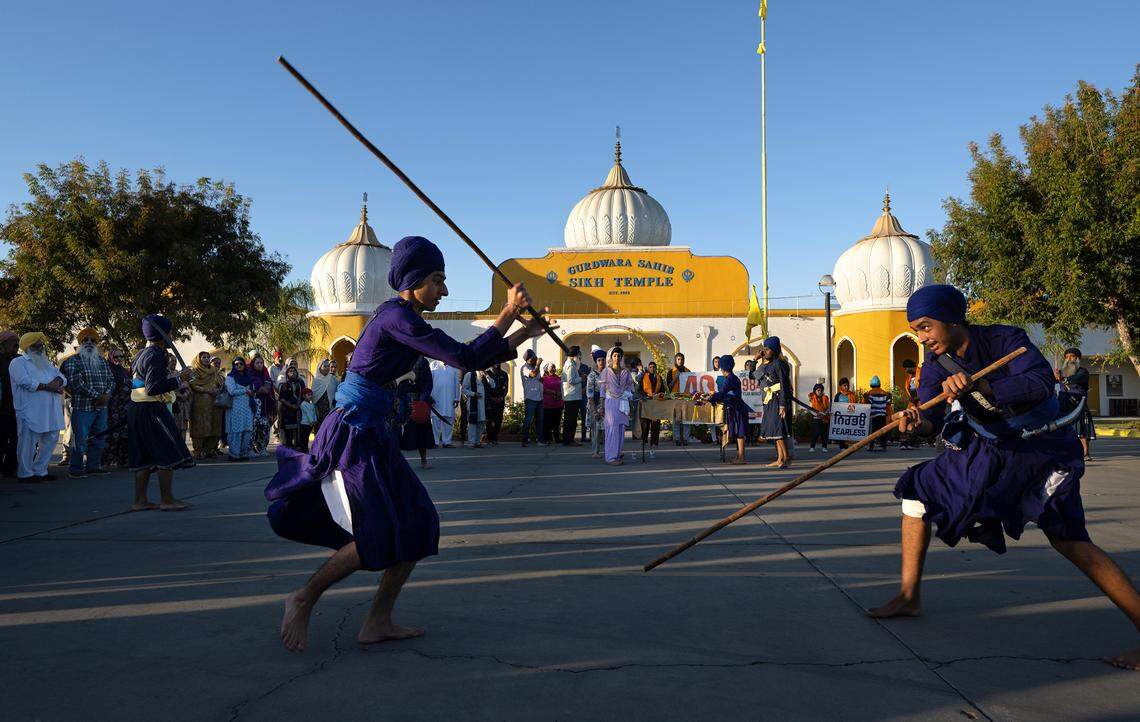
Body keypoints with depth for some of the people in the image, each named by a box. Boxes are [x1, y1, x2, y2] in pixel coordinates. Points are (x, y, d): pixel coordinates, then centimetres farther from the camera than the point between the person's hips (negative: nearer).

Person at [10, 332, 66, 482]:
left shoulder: (47, 363, 24)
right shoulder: (18, 362, 0)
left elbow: (62, 378, 13)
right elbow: (25, 382, -15)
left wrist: (57, 381, -10)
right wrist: (48, 386, -12)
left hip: (51, 411, 7)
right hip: (30, 411, -7)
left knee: (51, 439, 9)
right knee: (29, 441, -4)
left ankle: (40, 471, 19)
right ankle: (25, 473, 6)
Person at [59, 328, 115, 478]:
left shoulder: (102, 361, 16)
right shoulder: (73, 361, -3)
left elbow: (111, 379, 11)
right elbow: (76, 382, -14)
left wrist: (107, 394, -9)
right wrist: (97, 396, -17)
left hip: (101, 407, 6)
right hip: (82, 407, -6)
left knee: (99, 438, 10)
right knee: (80, 439, -5)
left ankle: (93, 466, 19)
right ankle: (75, 469, 4)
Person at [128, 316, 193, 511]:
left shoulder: (141, 354, 16)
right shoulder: (156, 356, -15)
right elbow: (153, 388, -23)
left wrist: (177, 381, 17)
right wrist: (179, 381, -16)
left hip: (137, 410, 10)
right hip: (152, 411, -10)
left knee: (144, 456, 13)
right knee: (168, 454, -3)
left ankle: (140, 500, 16)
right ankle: (167, 500, 0)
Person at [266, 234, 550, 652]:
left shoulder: (407, 320, 14)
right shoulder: (396, 316, -17)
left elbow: (475, 359, 16)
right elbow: (465, 358, -22)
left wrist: (523, 335, 10)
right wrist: (508, 313, -14)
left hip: (374, 436, 10)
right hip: (352, 433, -10)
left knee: (419, 525, 7)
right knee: (375, 537, -11)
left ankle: (378, 622, 15)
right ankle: (302, 601, 12)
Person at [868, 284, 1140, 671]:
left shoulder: (1005, 340, -19)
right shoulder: (937, 362, -6)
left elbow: (1041, 383, -34)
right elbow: (933, 418, -16)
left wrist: (978, 387, -46)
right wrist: (918, 421, -40)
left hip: (1041, 452, -6)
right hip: (986, 451, 6)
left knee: (1070, 541, -17)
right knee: (918, 488, 4)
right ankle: (909, 596, 12)